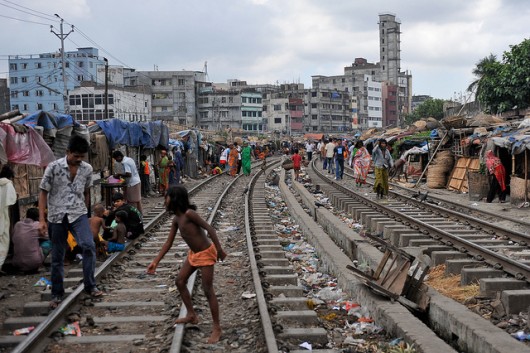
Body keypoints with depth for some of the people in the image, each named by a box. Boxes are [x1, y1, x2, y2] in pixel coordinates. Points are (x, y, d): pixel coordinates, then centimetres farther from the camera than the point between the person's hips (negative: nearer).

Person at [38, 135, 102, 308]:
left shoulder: (87, 169, 1)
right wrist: (42, 219, -10)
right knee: (57, 257, 7)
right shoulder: (53, 167, -9)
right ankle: (57, 294, 21)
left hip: (78, 214, 1)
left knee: (89, 246, -21)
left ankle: (90, 286, -9)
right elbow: (43, 193, -5)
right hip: (57, 217, -1)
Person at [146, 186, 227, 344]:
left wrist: (220, 249, -25)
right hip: (194, 254, 9)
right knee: (180, 281, 16)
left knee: (208, 290, -5)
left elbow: (209, 228, -25)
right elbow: (168, 243, 8)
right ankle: (192, 315, 31)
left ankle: (217, 328, 5)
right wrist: (155, 262, 6)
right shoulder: (176, 219, 3)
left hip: (206, 254, -9)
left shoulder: (189, 214, -24)